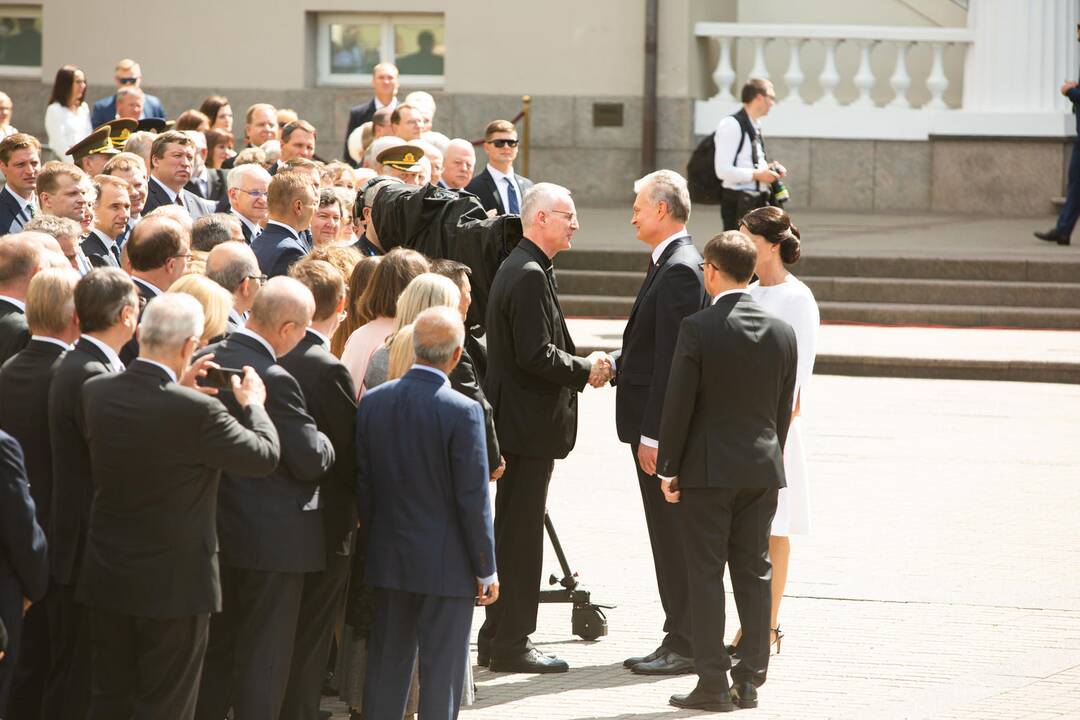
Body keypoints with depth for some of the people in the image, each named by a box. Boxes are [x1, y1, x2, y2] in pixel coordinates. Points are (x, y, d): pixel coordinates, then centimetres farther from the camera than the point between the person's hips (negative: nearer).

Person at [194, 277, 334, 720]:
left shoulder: (204, 363, 0)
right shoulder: (274, 380, -23)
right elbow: (310, 461, -19)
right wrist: (326, 444, 2)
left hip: (215, 529, 7)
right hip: (274, 540, -7)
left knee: (215, 649, 19)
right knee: (263, 657, 2)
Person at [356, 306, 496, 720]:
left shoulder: (373, 403, -1)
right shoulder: (462, 412, -17)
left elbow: (362, 485, 4)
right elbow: (473, 498, -14)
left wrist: (376, 541, 16)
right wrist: (486, 569, -5)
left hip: (389, 559, 5)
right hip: (447, 562, -5)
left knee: (387, 664, 13)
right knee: (441, 670, 2)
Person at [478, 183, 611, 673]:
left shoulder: (519, 269, 15)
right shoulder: (529, 276, -18)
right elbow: (535, 356, -24)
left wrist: (581, 367, 7)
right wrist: (586, 370, -11)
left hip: (517, 422, 11)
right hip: (528, 425, -11)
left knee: (514, 531, 15)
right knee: (521, 534, -5)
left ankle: (498, 639, 22)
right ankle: (511, 645, -1)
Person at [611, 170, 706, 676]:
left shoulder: (680, 270, -18)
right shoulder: (671, 264, 14)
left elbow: (671, 360, -21)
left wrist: (654, 435, -22)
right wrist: (616, 365, 5)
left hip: (666, 426, -10)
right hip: (655, 424, 10)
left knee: (674, 536, -5)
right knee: (671, 538, 14)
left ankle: (684, 645, -1)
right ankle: (683, 639, 20)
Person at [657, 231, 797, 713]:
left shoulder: (697, 329, -12)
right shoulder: (781, 332, 2)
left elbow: (678, 405, -11)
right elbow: (784, 407, 8)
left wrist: (669, 468, -3)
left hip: (708, 469, -4)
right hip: (763, 467, 5)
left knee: (706, 575, 0)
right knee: (754, 573, 10)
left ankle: (712, 682, -1)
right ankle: (749, 680, 12)